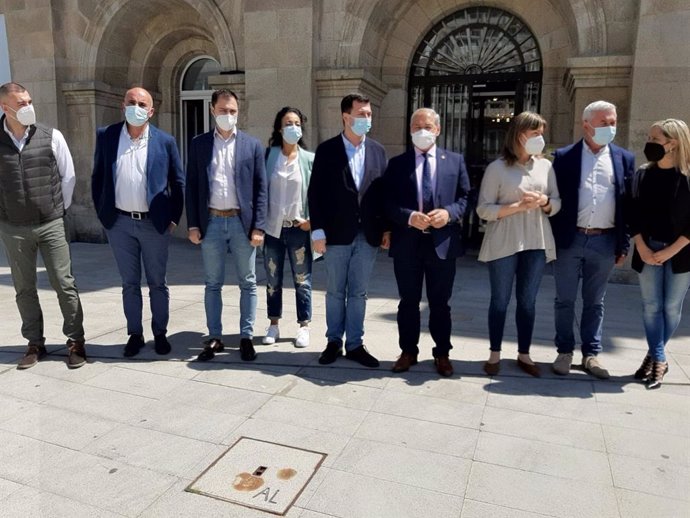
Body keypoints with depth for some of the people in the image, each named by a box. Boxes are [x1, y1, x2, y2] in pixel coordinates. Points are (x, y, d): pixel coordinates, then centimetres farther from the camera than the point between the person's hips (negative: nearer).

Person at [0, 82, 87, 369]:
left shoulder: (51, 136, -2)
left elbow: (68, 176, 5)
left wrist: (60, 208, 4)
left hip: (51, 224, -1)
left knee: (64, 284, 1)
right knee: (24, 288, 9)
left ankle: (76, 341, 11)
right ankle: (35, 343, 22)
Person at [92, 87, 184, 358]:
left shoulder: (165, 141, -2)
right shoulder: (106, 136, 2)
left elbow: (178, 182, 3)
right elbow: (97, 177, 9)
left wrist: (173, 218, 0)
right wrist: (101, 212, 5)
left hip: (154, 223, -1)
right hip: (119, 223, 2)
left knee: (157, 283, 8)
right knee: (129, 283, 11)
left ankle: (160, 333, 23)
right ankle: (135, 334, 23)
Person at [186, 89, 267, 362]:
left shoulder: (252, 144, 4)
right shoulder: (198, 143, 6)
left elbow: (261, 188, 1)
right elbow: (191, 185, 5)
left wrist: (259, 226, -6)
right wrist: (192, 224, -2)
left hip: (242, 221, -1)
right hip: (211, 222, 1)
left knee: (248, 283, 5)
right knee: (213, 283, 8)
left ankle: (246, 337, 17)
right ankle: (215, 337, 19)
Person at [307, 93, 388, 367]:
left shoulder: (378, 150, 8)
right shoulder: (326, 149, -1)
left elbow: (384, 191, 8)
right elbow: (315, 192, -4)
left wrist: (386, 228, 3)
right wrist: (318, 231, -10)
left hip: (368, 234, 2)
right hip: (337, 233, -2)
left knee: (358, 292, 9)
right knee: (335, 291, 10)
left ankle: (355, 344, 20)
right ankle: (334, 341, 24)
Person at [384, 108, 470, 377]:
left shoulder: (455, 161, 8)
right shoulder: (397, 163, 6)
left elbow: (466, 198, 4)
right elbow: (388, 203, 0)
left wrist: (449, 213, -15)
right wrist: (409, 217, -18)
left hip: (442, 242, 0)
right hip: (407, 243, 0)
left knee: (440, 303, 10)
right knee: (408, 302, 11)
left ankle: (442, 354, 26)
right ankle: (408, 351, 26)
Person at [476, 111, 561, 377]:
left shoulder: (545, 166, 8)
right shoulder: (497, 167, -4)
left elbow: (557, 202, 11)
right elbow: (484, 209, -7)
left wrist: (545, 202, -11)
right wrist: (519, 206, -17)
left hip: (536, 243, 4)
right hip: (504, 243, -3)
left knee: (527, 301, 10)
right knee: (500, 300, 5)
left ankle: (524, 354, 23)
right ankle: (495, 354, 19)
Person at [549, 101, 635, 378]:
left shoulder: (624, 158, 7)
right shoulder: (564, 156, 1)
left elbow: (628, 203, 7)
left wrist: (624, 244, 3)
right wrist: (552, 239, -4)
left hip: (605, 242, 2)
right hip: (570, 240, -1)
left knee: (595, 302, 11)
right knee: (565, 300, 7)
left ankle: (591, 354, 21)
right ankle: (565, 351, 20)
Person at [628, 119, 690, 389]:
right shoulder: (642, 174, 3)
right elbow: (633, 215, 2)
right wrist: (642, 248, -8)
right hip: (647, 250, 2)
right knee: (651, 306, 2)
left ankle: (654, 356, 23)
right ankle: (658, 359, 13)